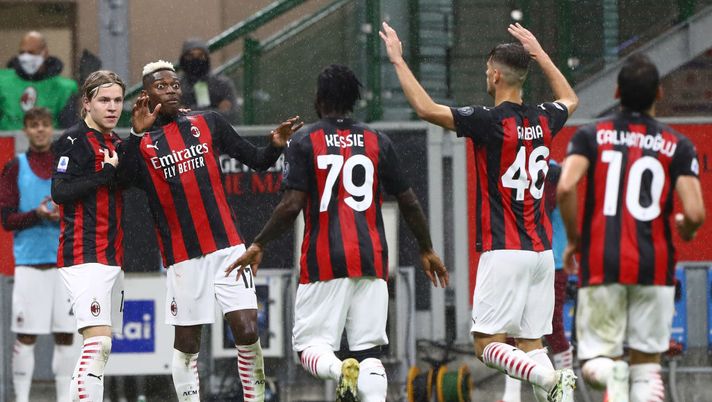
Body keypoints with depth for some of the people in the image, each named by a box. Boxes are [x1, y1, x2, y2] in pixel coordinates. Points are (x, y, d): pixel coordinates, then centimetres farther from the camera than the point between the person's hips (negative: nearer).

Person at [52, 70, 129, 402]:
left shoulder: (117, 144, 18)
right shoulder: (73, 141, -7)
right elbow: (60, 192, -16)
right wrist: (107, 174, -18)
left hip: (112, 259, 9)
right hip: (85, 257, -9)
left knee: (100, 347, 8)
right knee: (98, 341, -19)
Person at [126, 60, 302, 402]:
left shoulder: (209, 124, 9)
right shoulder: (141, 142, 2)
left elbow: (256, 161, 10)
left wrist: (275, 145, -10)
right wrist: (137, 134, -29)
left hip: (227, 247, 1)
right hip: (182, 256, -1)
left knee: (247, 332, -9)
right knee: (186, 343, 5)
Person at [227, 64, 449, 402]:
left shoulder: (304, 142, -1)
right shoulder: (377, 142, 9)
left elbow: (291, 206, -9)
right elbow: (409, 203, 11)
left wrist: (258, 245, 4)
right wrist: (427, 251, 25)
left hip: (323, 262, -3)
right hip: (371, 260, 3)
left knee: (308, 346, 2)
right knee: (369, 351, 3)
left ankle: (340, 370, -30)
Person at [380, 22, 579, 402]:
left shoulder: (491, 121, -12)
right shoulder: (543, 120, 8)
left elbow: (426, 108, -16)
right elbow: (570, 100, 33)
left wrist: (398, 60, -5)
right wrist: (539, 52, 39)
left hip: (504, 251, -7)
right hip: (542, 250, 7)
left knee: (487, 344, -5)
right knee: (530, 344, 8)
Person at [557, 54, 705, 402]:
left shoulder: (590, 135, 5)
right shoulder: (677, 145, 4)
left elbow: (565, 188, -12)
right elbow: (694, 213, -7)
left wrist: (573, 239, 4)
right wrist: (685, 232, 17)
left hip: (601, 265, 0)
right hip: (654, 266, 0)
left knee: (594, 362, 4)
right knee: (646, 363, 11)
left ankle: (612, 372, -31)